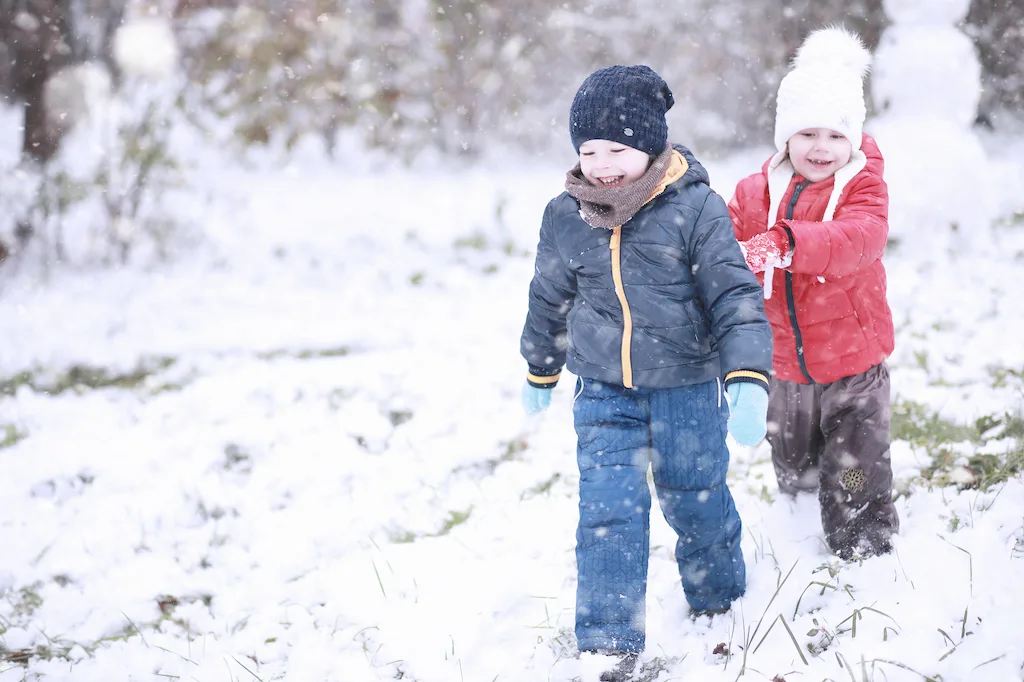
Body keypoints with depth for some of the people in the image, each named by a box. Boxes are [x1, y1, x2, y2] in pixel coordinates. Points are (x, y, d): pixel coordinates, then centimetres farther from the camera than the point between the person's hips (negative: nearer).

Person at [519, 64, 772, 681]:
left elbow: (736, 296, -16)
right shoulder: (566, 216, -3)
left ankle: (718, 601, 40)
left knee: (697, 500, 13)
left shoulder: (695, 208, -15)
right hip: (603, 390, 2)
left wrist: (747, 382, -27)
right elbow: (550, 299, 13)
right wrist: (540, 371, 23)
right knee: (608, 511, -6)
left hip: (687, 387, -2)